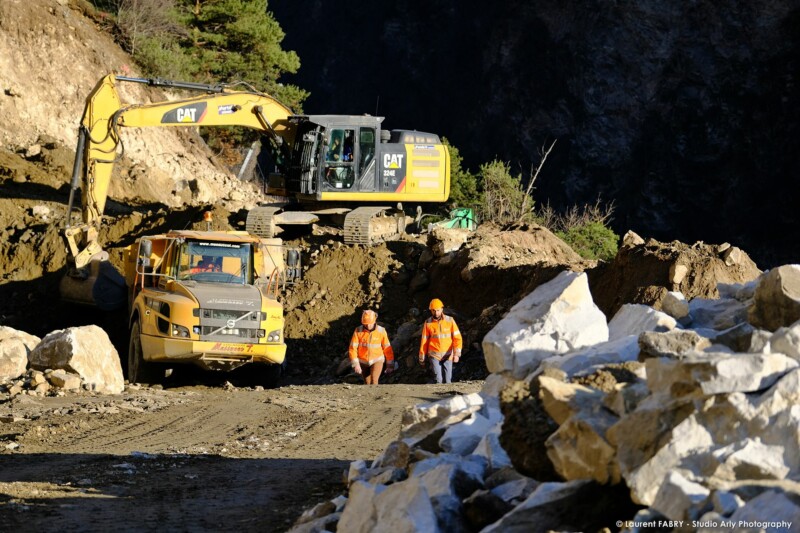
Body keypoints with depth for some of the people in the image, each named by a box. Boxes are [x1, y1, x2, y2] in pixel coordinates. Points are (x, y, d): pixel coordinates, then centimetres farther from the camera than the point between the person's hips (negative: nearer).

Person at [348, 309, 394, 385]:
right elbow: (353, 348, -15)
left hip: (377, 361, -2)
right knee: (368, 384, 13)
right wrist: (355, 364, -24)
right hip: (363, 362, 2)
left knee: (374, 382, -22)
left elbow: (387, 349, -5)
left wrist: (390, 365, -1)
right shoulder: (358, 331, -14)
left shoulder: (381, 331, -14)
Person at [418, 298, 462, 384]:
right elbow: (424, 341, 4)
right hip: (434, 355, -1)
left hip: (448, 355, 1)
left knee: (448, 380, 2)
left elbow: (457, 338, -4)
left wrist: (457, 354, -16)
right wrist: (422, 359, 7)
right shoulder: (428, 323, -3)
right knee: (438, 379, -11)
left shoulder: (450, 321, -3)